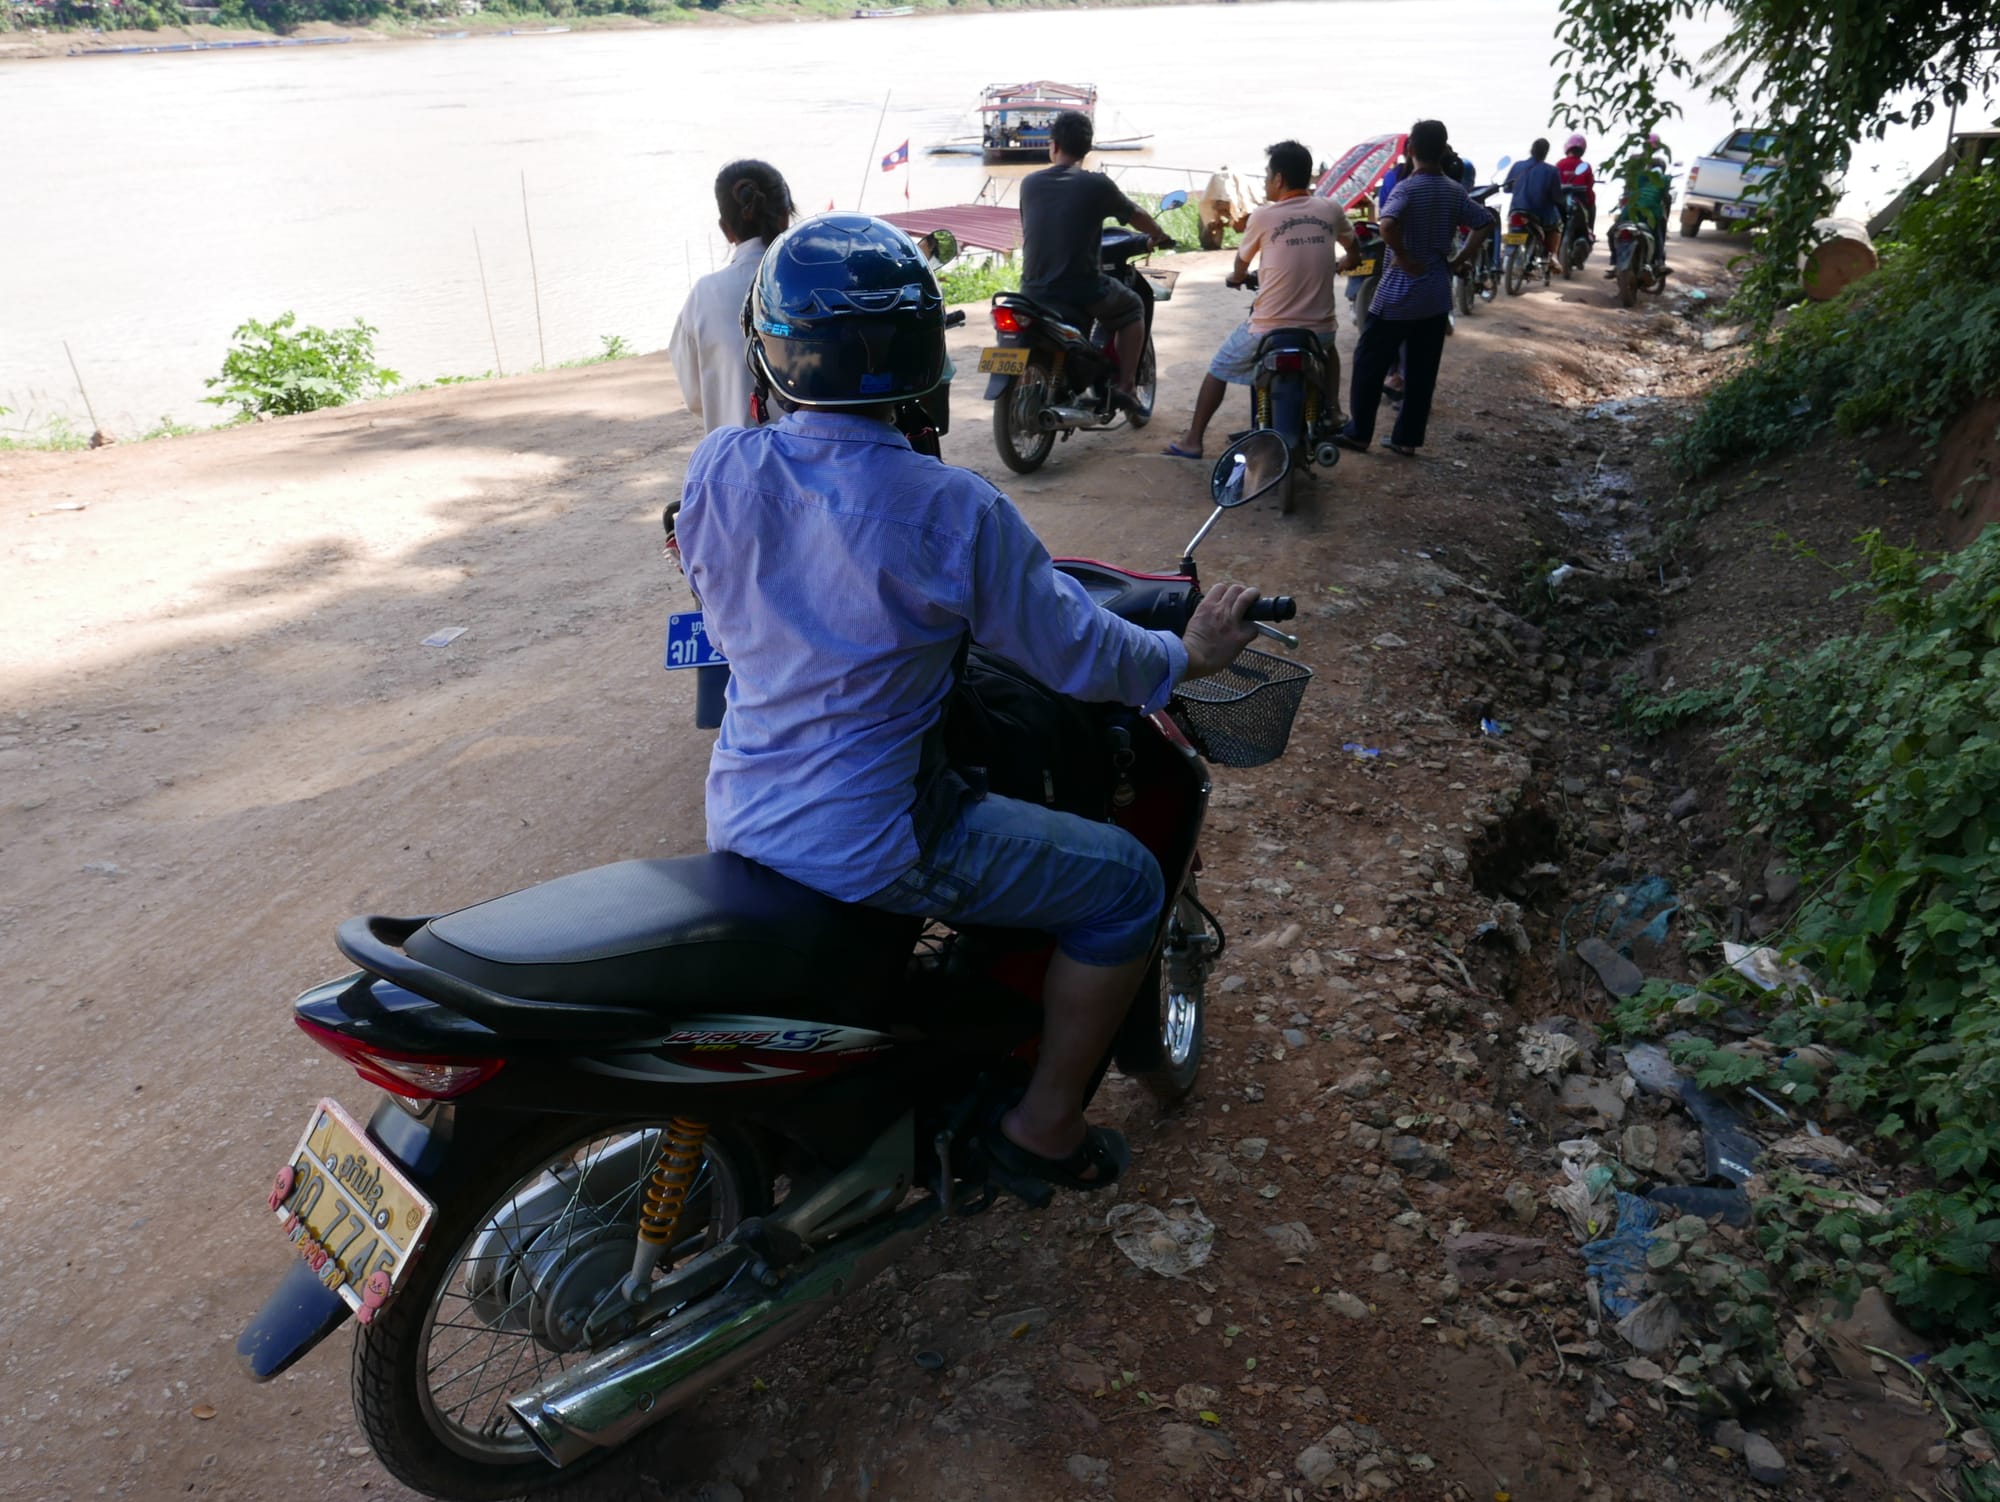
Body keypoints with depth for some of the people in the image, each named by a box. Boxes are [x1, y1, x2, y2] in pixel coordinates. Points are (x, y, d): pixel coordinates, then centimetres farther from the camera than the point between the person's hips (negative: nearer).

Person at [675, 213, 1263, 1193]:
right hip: (867, 846, -7)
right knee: (1128, 883, 6)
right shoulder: (954, 513, -22)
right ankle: (1044, 1127, 19)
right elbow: (1075, 653, -10)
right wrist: (1192, 654, 8)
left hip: (737, 819, 7)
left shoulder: (716, 470, -7)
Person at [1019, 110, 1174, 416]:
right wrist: (1161, 237, 32)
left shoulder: (1029, 184, 5)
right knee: (1132, 309, 23)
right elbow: (1136, 215, 11)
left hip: (1033, 290, 3)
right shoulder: (1096, 185, -4)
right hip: (1082, 290, -3)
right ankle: (1125, 386, 12)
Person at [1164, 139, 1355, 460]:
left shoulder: (1263, 217, -7)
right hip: (1318, 329, 3)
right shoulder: (1330, 210, 1)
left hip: (1269, 330, -3)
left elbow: (1241, 264, 10)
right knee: (1328, 345, 39)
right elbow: (1353, 248, 20)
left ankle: (1192, 440, 20)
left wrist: (1236, 277, 34)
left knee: (1219, 367, 19)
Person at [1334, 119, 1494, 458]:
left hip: (1399, 293, -6)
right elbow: (1485, 224, 10)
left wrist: (1403, 256, -18)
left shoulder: (1407, 188, -13)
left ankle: (1359, 432, 10)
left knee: (1370, 363, 6)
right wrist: (1459, 260, 9)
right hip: (1437, 295, 6)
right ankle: (1407, 439, 13)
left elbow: (1387, 225, -31)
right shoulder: (1455, 191, 5)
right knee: (1422, 371, 9)